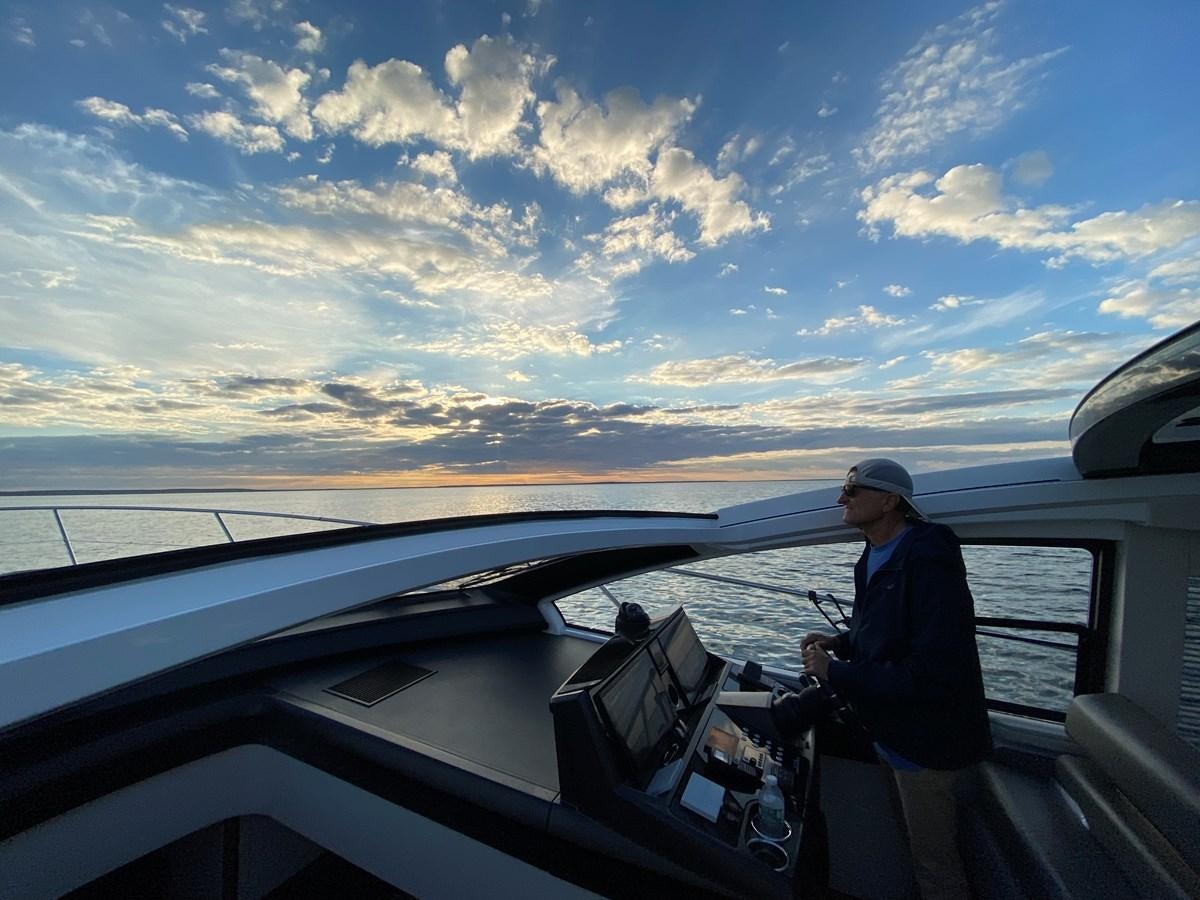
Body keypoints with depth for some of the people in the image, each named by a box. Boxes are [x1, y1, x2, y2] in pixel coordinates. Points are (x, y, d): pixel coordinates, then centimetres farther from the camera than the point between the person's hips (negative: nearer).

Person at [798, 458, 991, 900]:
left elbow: (934, 673, -31)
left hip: (924, 739, -8)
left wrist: (836, 673, -26)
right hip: (894, 730, 9)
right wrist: (842, 642, -3)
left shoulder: (929, 561, -28)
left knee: (935, 862, 13)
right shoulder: (876, 556, 2)